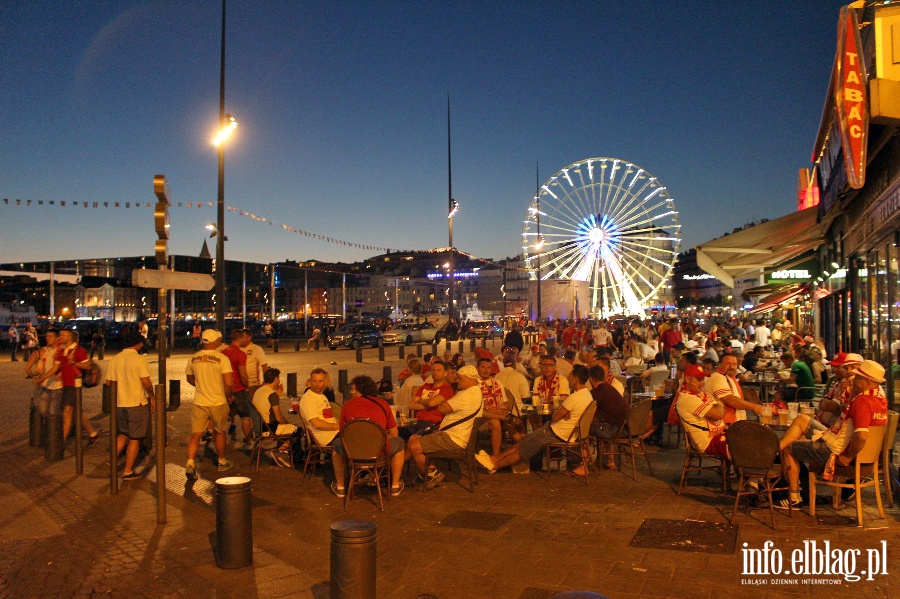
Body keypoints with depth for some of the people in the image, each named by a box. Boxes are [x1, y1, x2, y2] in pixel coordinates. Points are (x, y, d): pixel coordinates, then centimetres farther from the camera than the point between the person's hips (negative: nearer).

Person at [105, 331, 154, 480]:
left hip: (119, 403, 5)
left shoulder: (115, 359, 4)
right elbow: (146, 382, -17)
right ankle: (128, 471, 10)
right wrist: (152, 397, -2)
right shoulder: (139, 359, -13)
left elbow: (109, 382, 7)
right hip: (137, 403, -5)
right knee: (134, 439, 5)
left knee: (123, 434, 25)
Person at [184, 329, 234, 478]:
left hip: (199, 403, 2)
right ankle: (222, 462, 30)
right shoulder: (222, 358, -14)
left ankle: (190, 464, -11)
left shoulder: (193, 358, 0)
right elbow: (229, 383, -19)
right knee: (220, 433, 16)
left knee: (195, 435, 4)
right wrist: (230, 396, 0)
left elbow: (190, 379, 15)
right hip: (218, 403, -2)